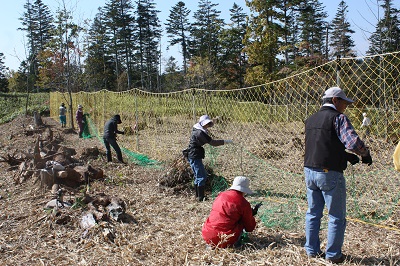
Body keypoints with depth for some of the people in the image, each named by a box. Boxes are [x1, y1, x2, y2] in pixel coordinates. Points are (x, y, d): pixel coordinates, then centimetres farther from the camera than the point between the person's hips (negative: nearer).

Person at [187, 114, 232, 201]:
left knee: (198, 176, 18)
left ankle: (198, 195, 28)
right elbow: (212, 143, -21)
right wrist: (225, 141, -17)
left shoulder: (197, 130, 11)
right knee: (202, 176, -8)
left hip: (194, 156, 11)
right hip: (195, 157, -11)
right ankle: (201, 197, -4)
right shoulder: (200, 133, -20)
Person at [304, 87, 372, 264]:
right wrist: (365, 154, -3)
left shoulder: (310, 120, 14)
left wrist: (347, 156, 15)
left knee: (313, 214, 18)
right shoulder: (338, 118, -10)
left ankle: (312, 250, 26)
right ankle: (333, 255, 15)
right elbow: (353, 142, -23)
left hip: (309, 171, 7)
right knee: (337, 217, 8)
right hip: (329, 174, -7)